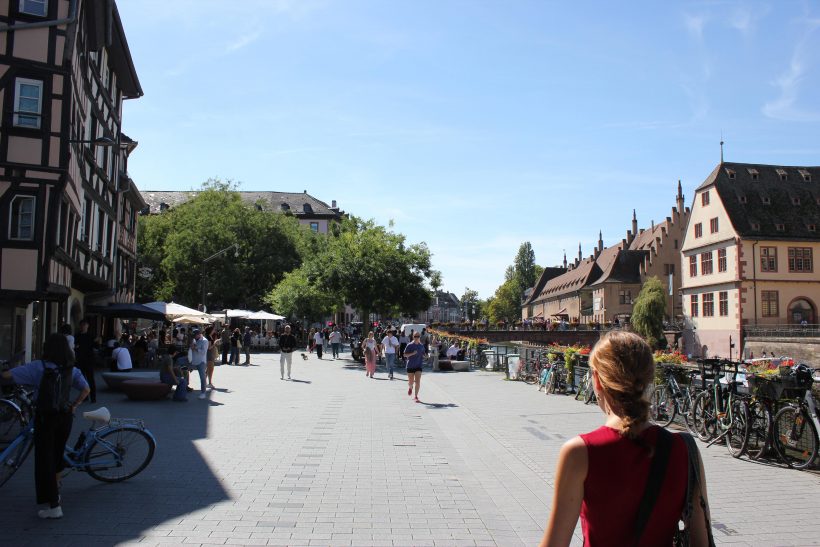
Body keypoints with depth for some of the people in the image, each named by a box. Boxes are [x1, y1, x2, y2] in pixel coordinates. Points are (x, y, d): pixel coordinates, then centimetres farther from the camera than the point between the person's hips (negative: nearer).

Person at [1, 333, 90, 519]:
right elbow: (86, 390, -1)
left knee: (45, 460, 1)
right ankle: (55, 491, 40)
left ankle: (54, 506, -1)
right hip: (65, 416, 4)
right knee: (57, 455, 24)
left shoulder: (37, 367, -12)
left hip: (45, 417, -4)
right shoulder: (71, 369, -1)